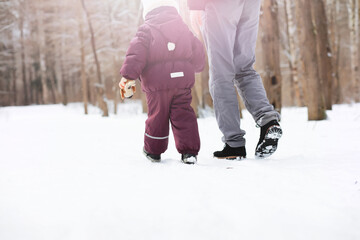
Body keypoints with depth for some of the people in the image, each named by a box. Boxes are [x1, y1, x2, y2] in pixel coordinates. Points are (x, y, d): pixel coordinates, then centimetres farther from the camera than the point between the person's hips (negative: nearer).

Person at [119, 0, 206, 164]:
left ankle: (153, 151, 24)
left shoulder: (146, 29, 1)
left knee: (157, 115, 10)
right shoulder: (183, 27, 15)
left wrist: (128, 75, -14)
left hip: (156, 82, -2)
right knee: (183, 114, 6)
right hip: (182, 79, 3)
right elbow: (198, 51, 20)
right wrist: (197, 67, 39)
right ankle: (189, 151, 0)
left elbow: (136, 54, -11)